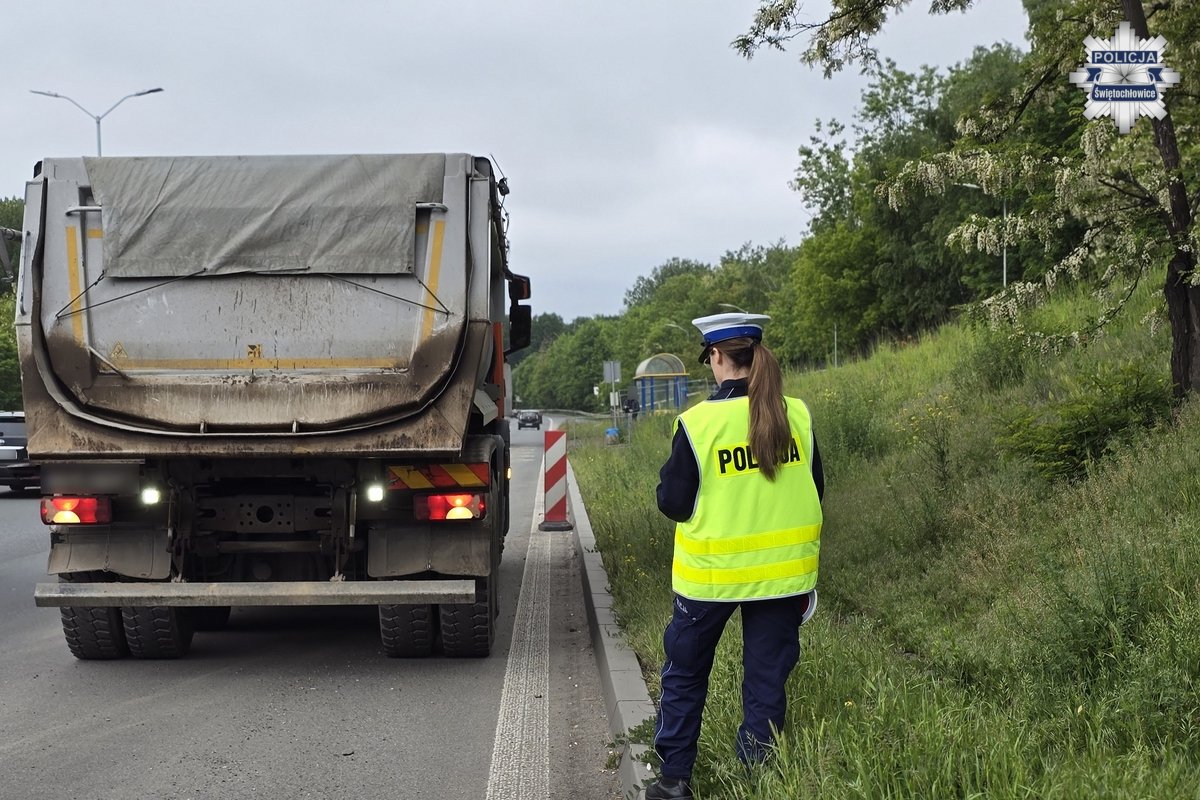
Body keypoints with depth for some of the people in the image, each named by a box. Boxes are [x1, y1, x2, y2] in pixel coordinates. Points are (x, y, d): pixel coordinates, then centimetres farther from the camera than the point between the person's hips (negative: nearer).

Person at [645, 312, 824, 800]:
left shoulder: (698, 422, -15)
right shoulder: (797, 416, -4)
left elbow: (673, 503, -8)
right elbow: (815, 492, 7)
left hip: (710, 574, -3)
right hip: (784, 572, 3)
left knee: (685, 674, 16)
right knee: (768, 678, 12)